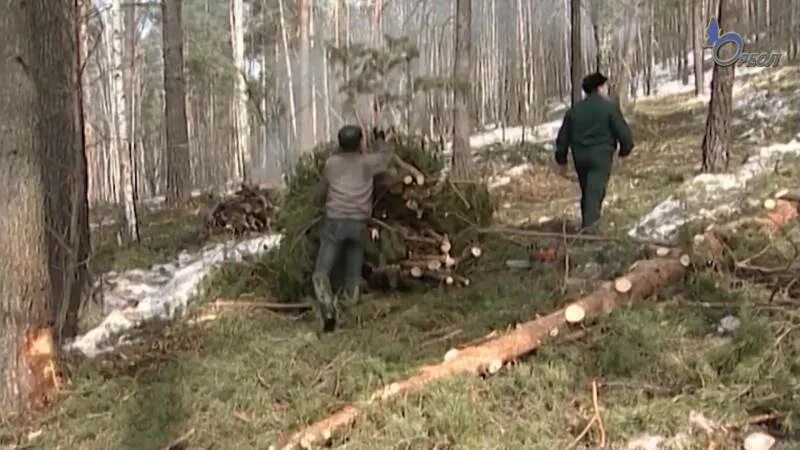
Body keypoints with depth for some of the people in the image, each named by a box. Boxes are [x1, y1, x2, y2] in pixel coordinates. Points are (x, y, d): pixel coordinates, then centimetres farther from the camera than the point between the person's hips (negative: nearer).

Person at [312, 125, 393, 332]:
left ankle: (328, 313, -20)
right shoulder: (366, 162, 6)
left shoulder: (331, 162, 5)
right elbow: (385, 157, 26)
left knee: (321, 273, -2)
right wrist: (380, 140, 45)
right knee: (354, 275, 12)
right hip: (358, 224, 2)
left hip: (335, 222, -2)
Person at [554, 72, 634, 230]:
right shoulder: (610, 107, -5)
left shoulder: (574, 110, 10)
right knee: (595, 193, -10)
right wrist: (625, 149, 13)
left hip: (580, 156, 5)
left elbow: (563, 137, 13)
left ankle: (587, 224, 25)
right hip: (600, 156, -5)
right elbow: (623, 132, -5)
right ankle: (589, 225, -22)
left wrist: (561, 159, 21)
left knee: (586, 192, 18)